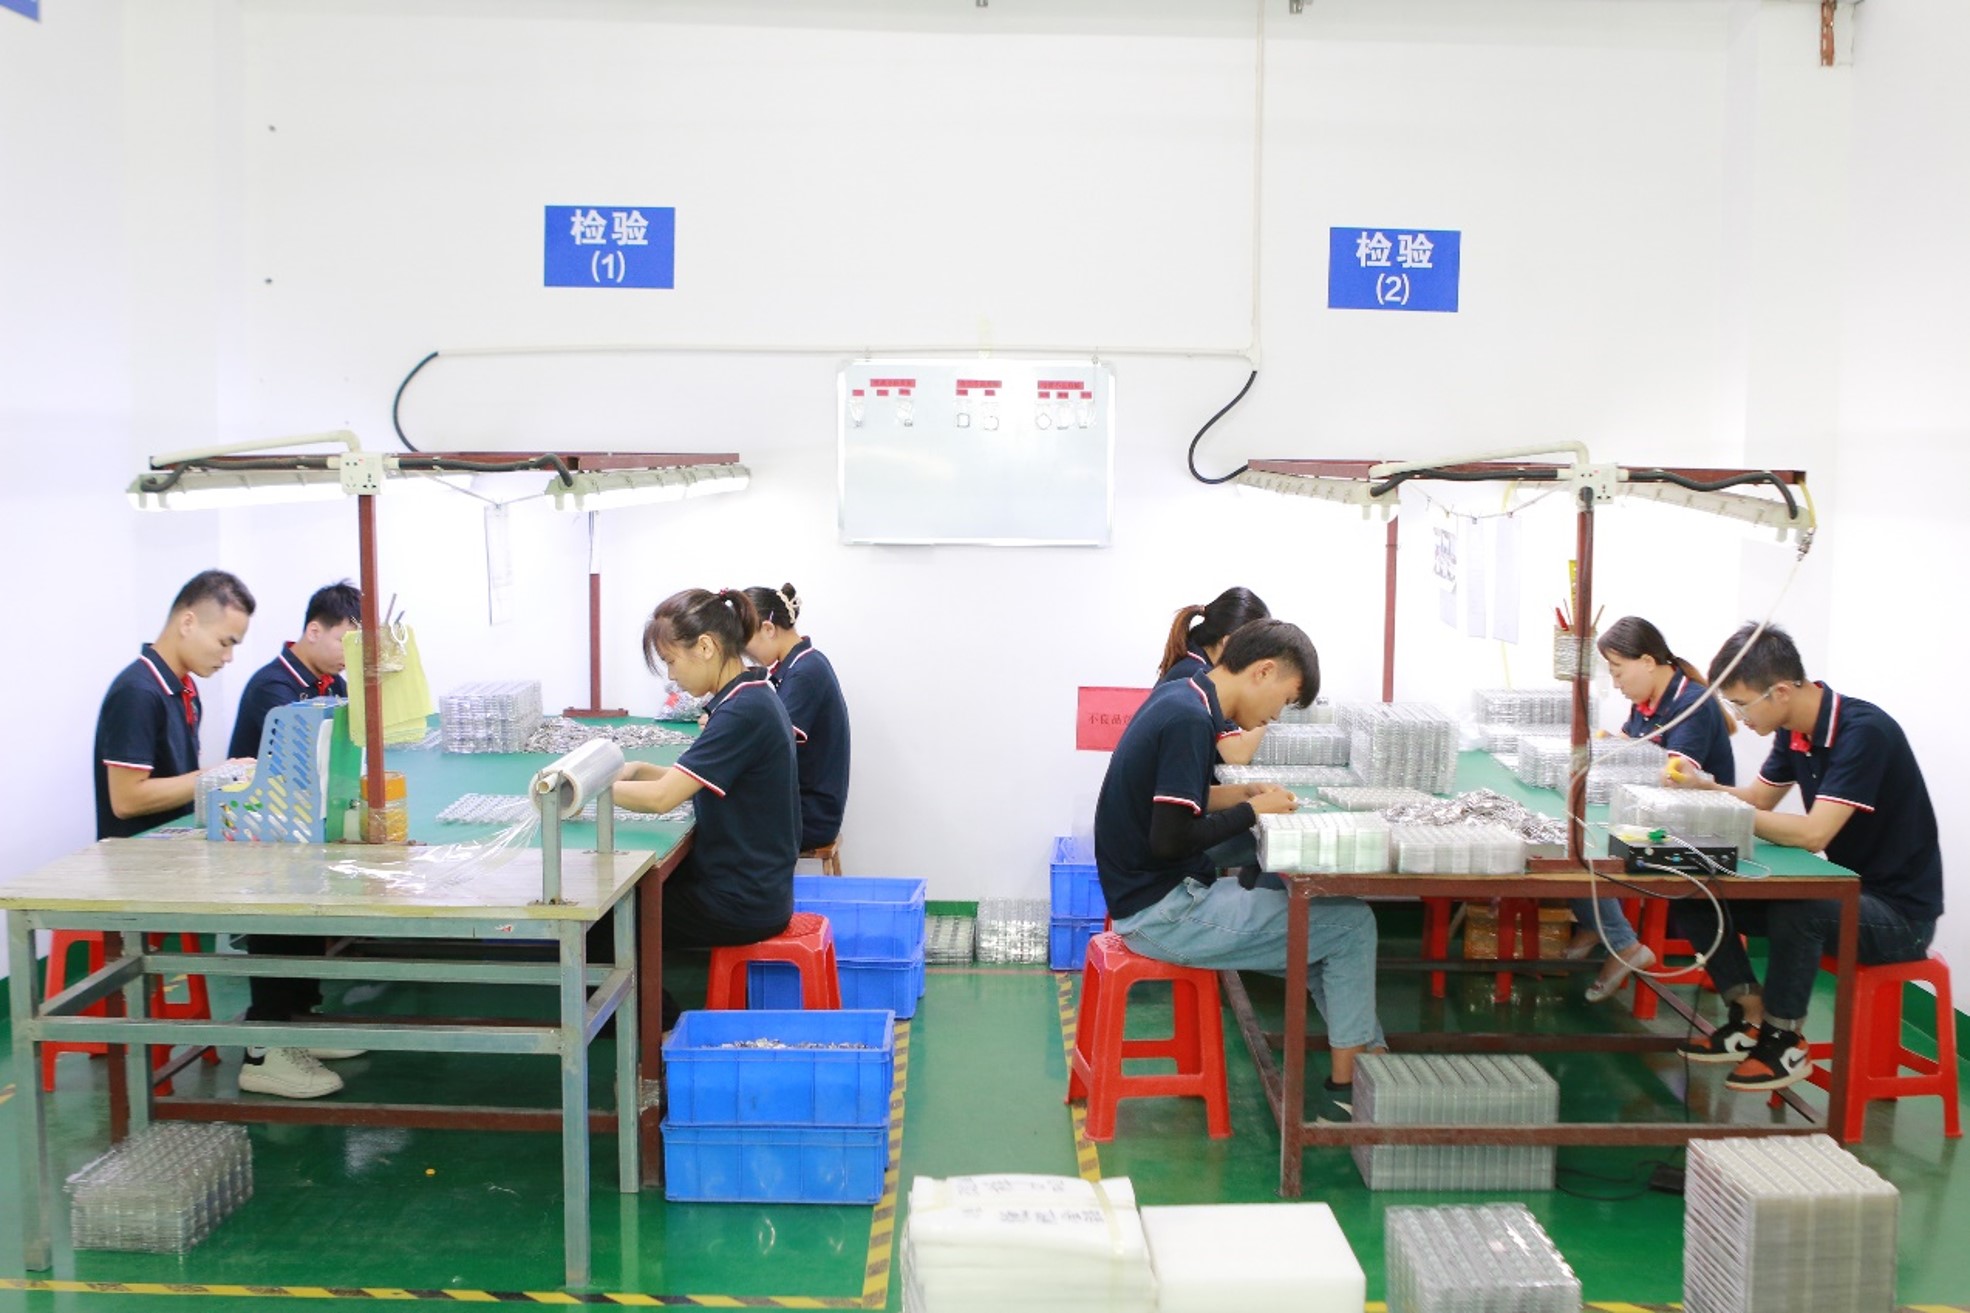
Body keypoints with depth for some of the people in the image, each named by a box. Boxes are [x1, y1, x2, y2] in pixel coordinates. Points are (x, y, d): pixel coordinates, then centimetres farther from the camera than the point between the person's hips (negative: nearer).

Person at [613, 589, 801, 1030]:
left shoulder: (744, 712, -23)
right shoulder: (754, 697, 7)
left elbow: (661, 797, -26)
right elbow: (693, 782, 16)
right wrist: (639, 770, 2)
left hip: (741, 903, -9)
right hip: (752, 884, 9)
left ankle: (667, 1029, 13)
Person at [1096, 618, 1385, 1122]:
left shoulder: (1177, 697, 9)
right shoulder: (1188, 720, -21)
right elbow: (1170, 838, -26)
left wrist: (1245, 794, 5)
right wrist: (1251, 811, -12)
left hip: (1155, 894, 10)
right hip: (1163, 913, -10)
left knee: (1323, 912, 17)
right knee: (1351, 925, -5)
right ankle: (1347, 1091, 6)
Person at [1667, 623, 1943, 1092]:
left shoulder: (1863, 732, -24)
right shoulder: (1794, 731, 0)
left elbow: (1813, 833, -31)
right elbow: (1760, 799, 13)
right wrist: (1702, 785, -6)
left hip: (1899, 911, -8)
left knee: (1796, 909, -37)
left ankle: (1784, 1041, -14)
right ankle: (1751, 1017, 3)